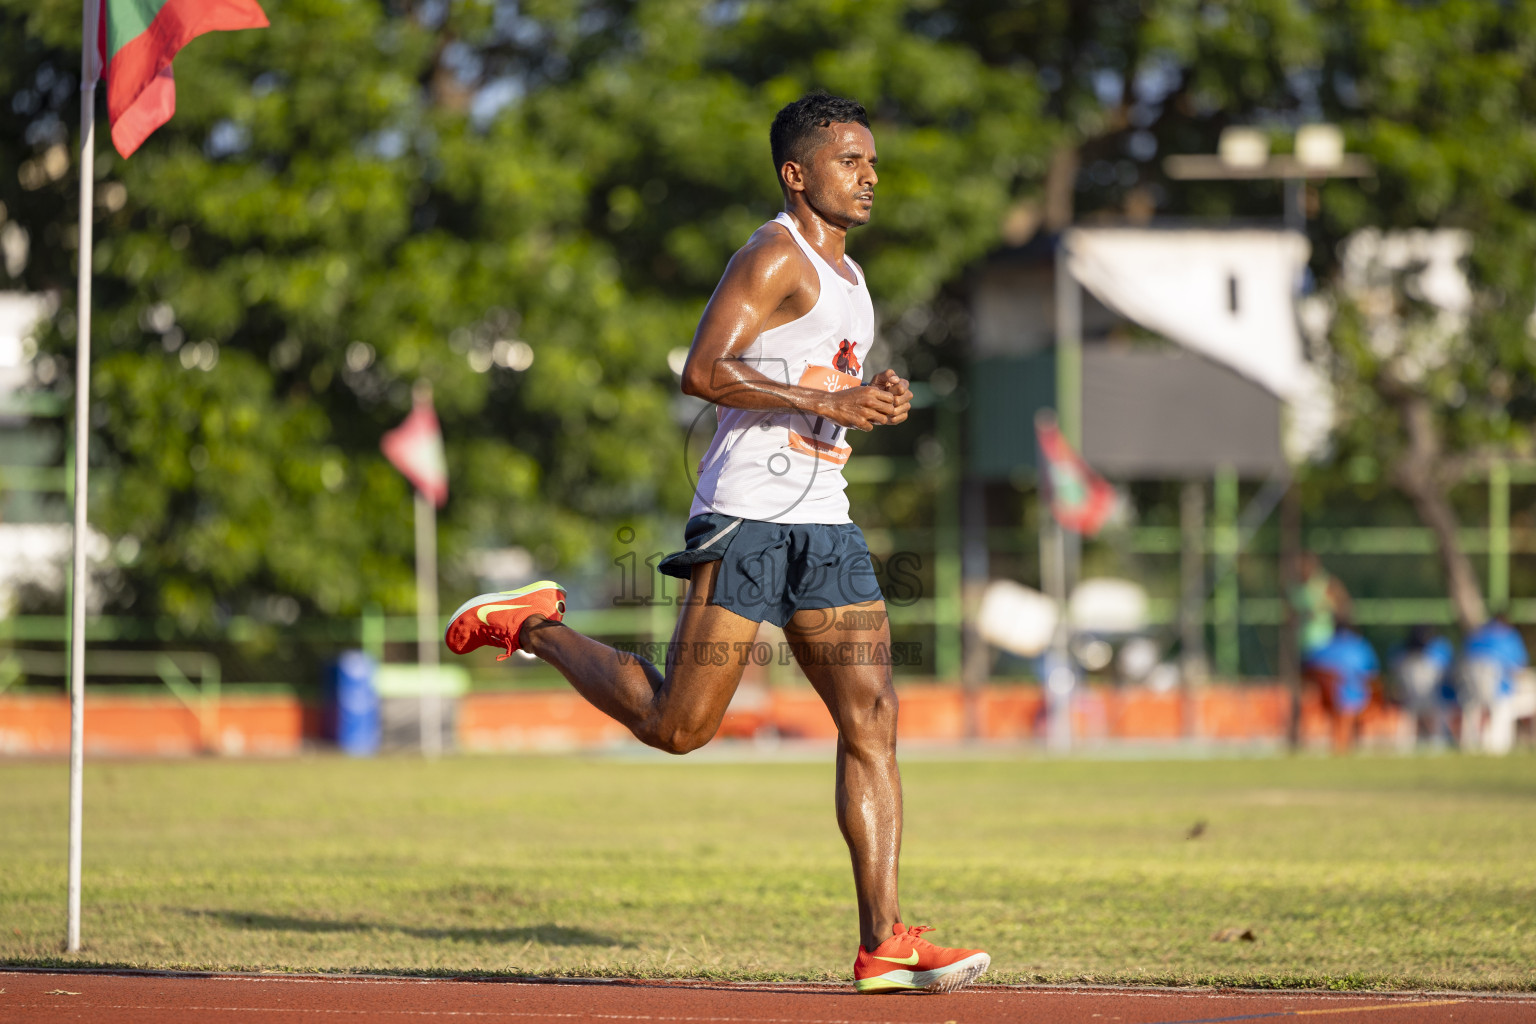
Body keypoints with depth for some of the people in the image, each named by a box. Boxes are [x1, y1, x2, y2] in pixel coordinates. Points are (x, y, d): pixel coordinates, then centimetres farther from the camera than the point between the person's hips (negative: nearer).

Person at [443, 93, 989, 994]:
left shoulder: (847, 276, 22)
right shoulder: (776, 255, -7)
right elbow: (704, 371, -18)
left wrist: (872, 403, 12)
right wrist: (824, 401, -20)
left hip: (825, 523, 8)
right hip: (747, 518, -8)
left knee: (873, 723, -3)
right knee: (678, 726, -5)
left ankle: (884, 942, -6)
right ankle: (533, 624, 18)